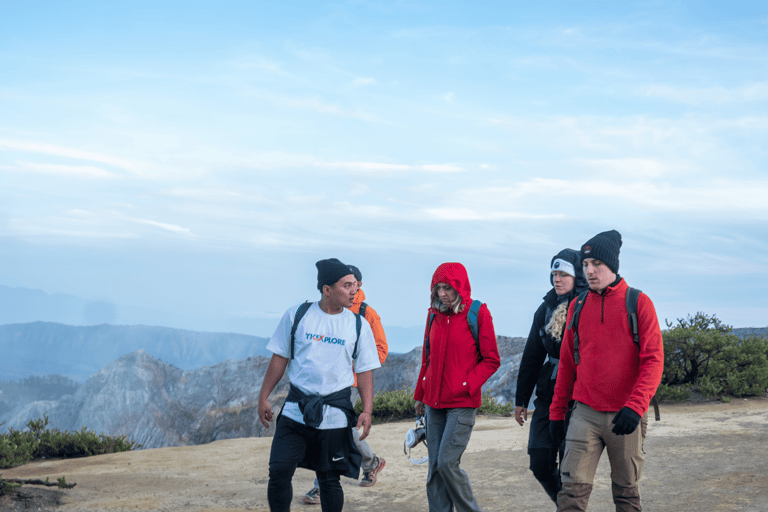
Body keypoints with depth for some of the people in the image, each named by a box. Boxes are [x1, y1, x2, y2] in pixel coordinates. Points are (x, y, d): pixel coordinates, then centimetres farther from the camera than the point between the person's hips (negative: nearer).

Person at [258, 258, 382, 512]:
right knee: (279, 472, -6)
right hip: (296, 409, 0)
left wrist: (367, 410, -6)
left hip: (335, 411, 0)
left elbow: (364, 371, 5)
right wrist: (264, 397, 6)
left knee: (329, 478, 5)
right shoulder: (297, 315, 1)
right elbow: (280, 358, 7)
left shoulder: (358, 325, 2)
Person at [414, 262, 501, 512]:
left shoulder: (478, 314, -6)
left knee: (447, 462, -12)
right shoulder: (434, 314, 10)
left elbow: (491, 360, -3)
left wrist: (467, 385, -13)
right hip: (435, 402, 6)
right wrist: (420, 395, 20)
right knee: (434, 467, 5)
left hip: (462, 402, -6)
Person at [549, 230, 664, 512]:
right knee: (573, 489, -9)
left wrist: (635, 406, -21)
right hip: (585, 414, 2)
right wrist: (557, 411, 13)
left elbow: (653, 360, -9)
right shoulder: (577, 306, 9)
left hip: (625, 416, -2)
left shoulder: (638, 302, -3)